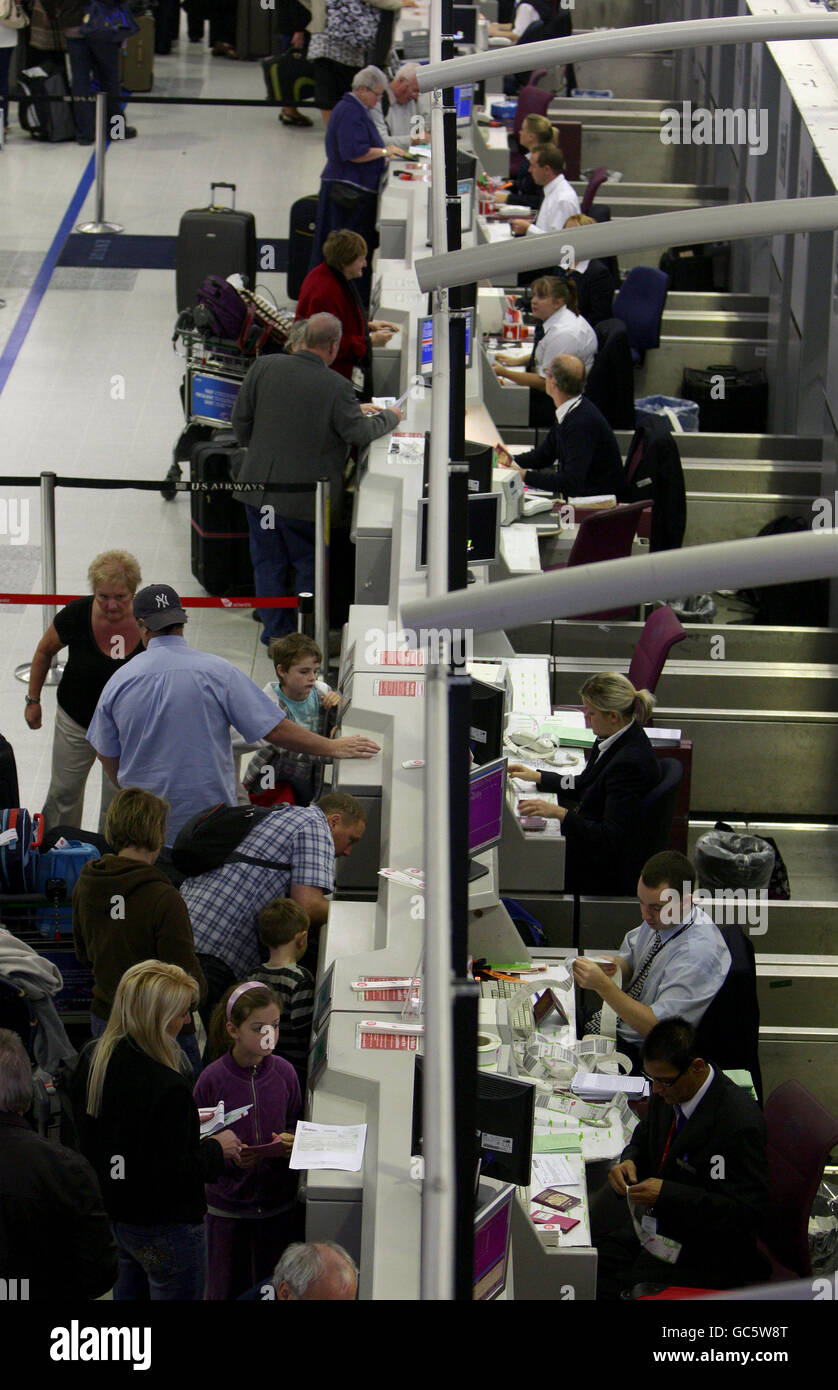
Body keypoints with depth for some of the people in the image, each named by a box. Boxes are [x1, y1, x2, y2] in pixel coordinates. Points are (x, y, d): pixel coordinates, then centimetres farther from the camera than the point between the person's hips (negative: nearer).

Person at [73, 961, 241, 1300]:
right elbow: (173, 1176, -27)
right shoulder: (168, 1088, -31)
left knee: (127, 1295, 25)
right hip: (165, 1229, -8)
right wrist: (216, 1149, -8)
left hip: (111, 1217, 8)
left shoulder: (93, 1059, -5)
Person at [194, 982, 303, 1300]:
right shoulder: (213, 1079, -11)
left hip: (277, 1202, 2)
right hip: (227, 1205, -2)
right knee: (227, 1289, 8)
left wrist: (291, 1143, -10)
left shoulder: (284, 1072, -2)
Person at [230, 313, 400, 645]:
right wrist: (389, 417, 10)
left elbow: (240, 420, 1)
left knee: (268, 561, 17)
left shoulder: (264, 367, -7)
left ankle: (276, 633, 26)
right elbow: (360, 433, -9)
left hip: (259, 487, 3)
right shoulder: (336, 387, -18)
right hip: (304, 492, -3)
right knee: (308, 566, 15)